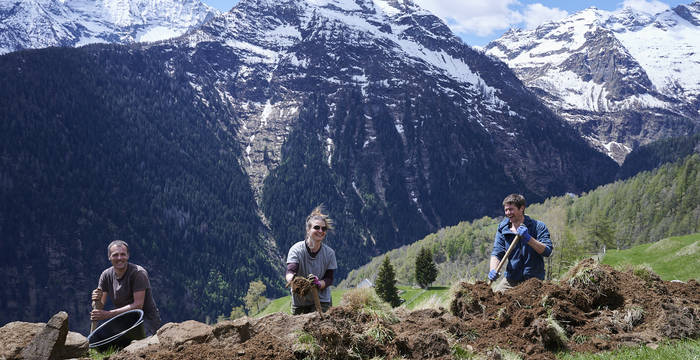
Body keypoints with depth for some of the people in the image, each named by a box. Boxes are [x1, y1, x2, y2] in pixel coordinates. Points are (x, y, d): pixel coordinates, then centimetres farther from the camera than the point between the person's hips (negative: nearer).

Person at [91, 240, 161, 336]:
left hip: (147, 320, -6)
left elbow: (138, 305, -24)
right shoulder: (106, 275, 1)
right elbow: (99, 307, 0)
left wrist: (108, 314, -28)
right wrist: (97, 299, -24)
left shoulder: (138, 273, -18)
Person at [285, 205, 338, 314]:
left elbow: (329, 279, -5)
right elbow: (290, 271, -25)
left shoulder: (329, 253, -6)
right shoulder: (296, 249, -12)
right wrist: (292, 279, -49)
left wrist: (318, 283, -28)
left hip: (321, 300, 0)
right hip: (299, 301, 0)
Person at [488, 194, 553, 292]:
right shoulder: (502, 228, 5)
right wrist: (493, 270, -20)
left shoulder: (538, 226, -5)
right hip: (511, 279, 3)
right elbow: (497, 253, -2)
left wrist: (528, 238, -26)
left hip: (533, 279, -3)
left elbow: (547, 251, -15)